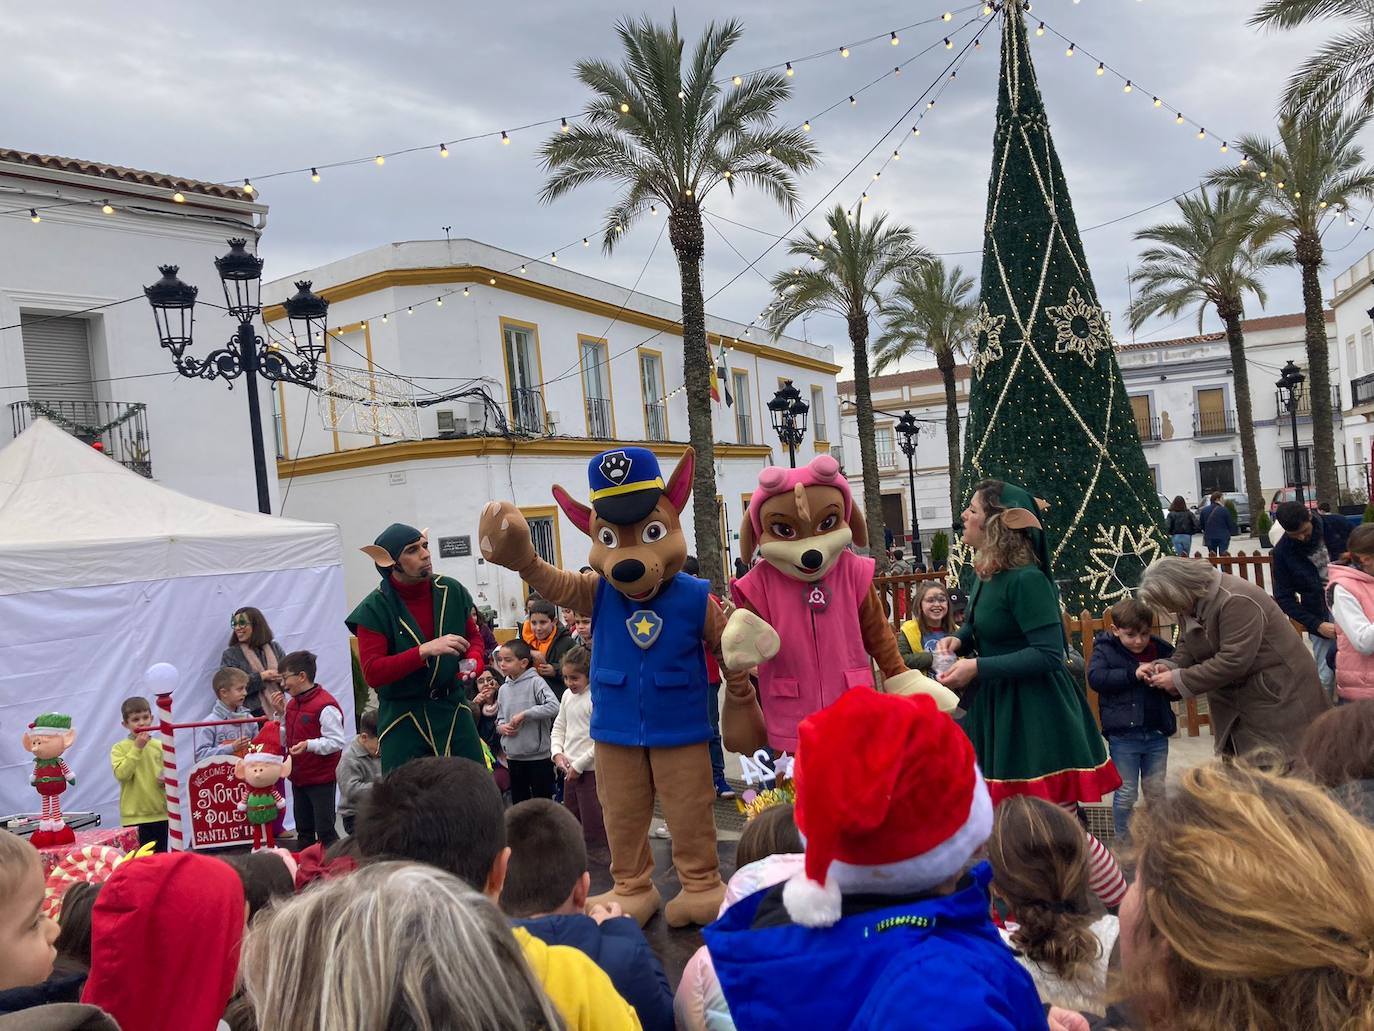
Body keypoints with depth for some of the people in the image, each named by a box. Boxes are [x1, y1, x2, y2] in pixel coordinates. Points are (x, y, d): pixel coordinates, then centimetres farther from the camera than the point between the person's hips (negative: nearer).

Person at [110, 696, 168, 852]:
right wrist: (137, 748, -18)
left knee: (161, 855, 12)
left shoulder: (159, 746, 5)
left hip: (161, 814, 3)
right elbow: (121, 774, -18)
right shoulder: (119, 748, -3)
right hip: (134, 816, -3)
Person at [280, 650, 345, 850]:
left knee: (324, 830, -2)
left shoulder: (325, 706, -19)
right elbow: (284, 739, 16)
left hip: (321, 779, -8)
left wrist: (309, 745, -30)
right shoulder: (292, 704, 9)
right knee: (303, 830, 17)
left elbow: (337, 742, -21)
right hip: (298, 777, 8)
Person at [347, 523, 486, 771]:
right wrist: (424, 651, -26)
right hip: (403, 718, -3)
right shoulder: (374, 609, -10)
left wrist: (475, 661, -6)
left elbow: (473, 636, 17)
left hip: (453, 708, 3)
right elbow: (372, 672, -17)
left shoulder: (451, 591, 1)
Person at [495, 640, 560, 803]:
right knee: (518, 800, 17)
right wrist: (501, 726, -4)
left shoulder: (535, 682, -11)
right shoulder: (504, 689, 7)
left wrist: (524, 714, -22)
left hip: (538, 755, -6)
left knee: (542, 801, 4)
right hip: (513, 755, 6)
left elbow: (553, 707, -24)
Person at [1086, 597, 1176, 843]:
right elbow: (1095, 677, -20)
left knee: (1156, 791, 14)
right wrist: (1133, 674, -26)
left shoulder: (1162, 650, 3)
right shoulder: (1105, 649, -4)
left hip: (1157, 733, 3)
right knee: (1126, 793, 4)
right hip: (1123, 734, -3)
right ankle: (1124, 841, 19)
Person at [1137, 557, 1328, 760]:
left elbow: (1233, 661, -30)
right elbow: (1187, 645, 12)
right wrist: (1171, 666, -11)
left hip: (1277, 692, -8)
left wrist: (1180, 680, -25)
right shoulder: (1191, 603, 1)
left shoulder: (1236, 602, -27)